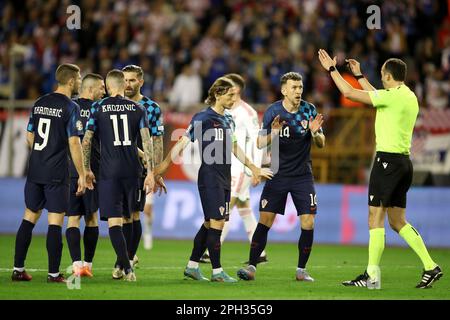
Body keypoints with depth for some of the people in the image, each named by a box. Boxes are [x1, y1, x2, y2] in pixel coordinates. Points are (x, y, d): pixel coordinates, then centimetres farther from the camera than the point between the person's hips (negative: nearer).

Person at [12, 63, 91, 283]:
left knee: (30, 217, 13)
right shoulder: (71, 107, -10)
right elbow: (73, 143, -15)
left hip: (35, 171, 6)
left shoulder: (39, 103, 10)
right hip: (57, 174, -6)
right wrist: (81, 175, -11)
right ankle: (53, 273, -1)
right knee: (55, 221, -2)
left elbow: (30, 137, 15)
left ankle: (18, 269, 13)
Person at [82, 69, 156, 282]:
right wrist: (150, 172, 2)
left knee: (113, 221, -4)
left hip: (108, 172, -3)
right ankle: (124, 264, 20)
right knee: (127, 218, 17)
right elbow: (146, 141, 0)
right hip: (132, 171, 3)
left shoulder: (98, 108, 1)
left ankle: (127, 268, -16)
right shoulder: (137, 109, 6)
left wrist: (87, 169, 11)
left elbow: (86, 140, 1)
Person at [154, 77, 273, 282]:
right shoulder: (203, 118, -10)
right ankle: (217, 271, -3)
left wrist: (253, 168, 33)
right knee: (216, 223, -8)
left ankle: (192, 266, 17)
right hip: (210, 178, -8)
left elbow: (234, 148, 27)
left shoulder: (228, 119, 14)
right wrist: (165, 164, -22)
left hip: (224, 179, 8)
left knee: (210, 223, 10)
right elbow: (183, 142, -14)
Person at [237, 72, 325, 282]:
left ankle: (301, 270, 7)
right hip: (278, 175, -1)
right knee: (265, 221, -8)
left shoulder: (309, 110, -2)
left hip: (303, 175, 1)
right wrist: (273, 134, -25)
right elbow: (260, 144, -4)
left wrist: (315, 133, -21)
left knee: (308, 223, -6)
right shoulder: (273, 111, -5)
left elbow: (321, 144, 1)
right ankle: (251, 266, -3)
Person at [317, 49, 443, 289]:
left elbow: (349, 92, -11)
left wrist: (331, 69, 0)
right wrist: (359, 75, 39)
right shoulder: (409, 97, 14)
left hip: (388, 159, -9)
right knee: (397, 221, 13)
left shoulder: (393, 96, -13)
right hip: (404, 161, 9)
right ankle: (430, 267, 7)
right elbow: (376, 96, 34)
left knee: (376, 218, -6)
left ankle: (372, 275, -7)